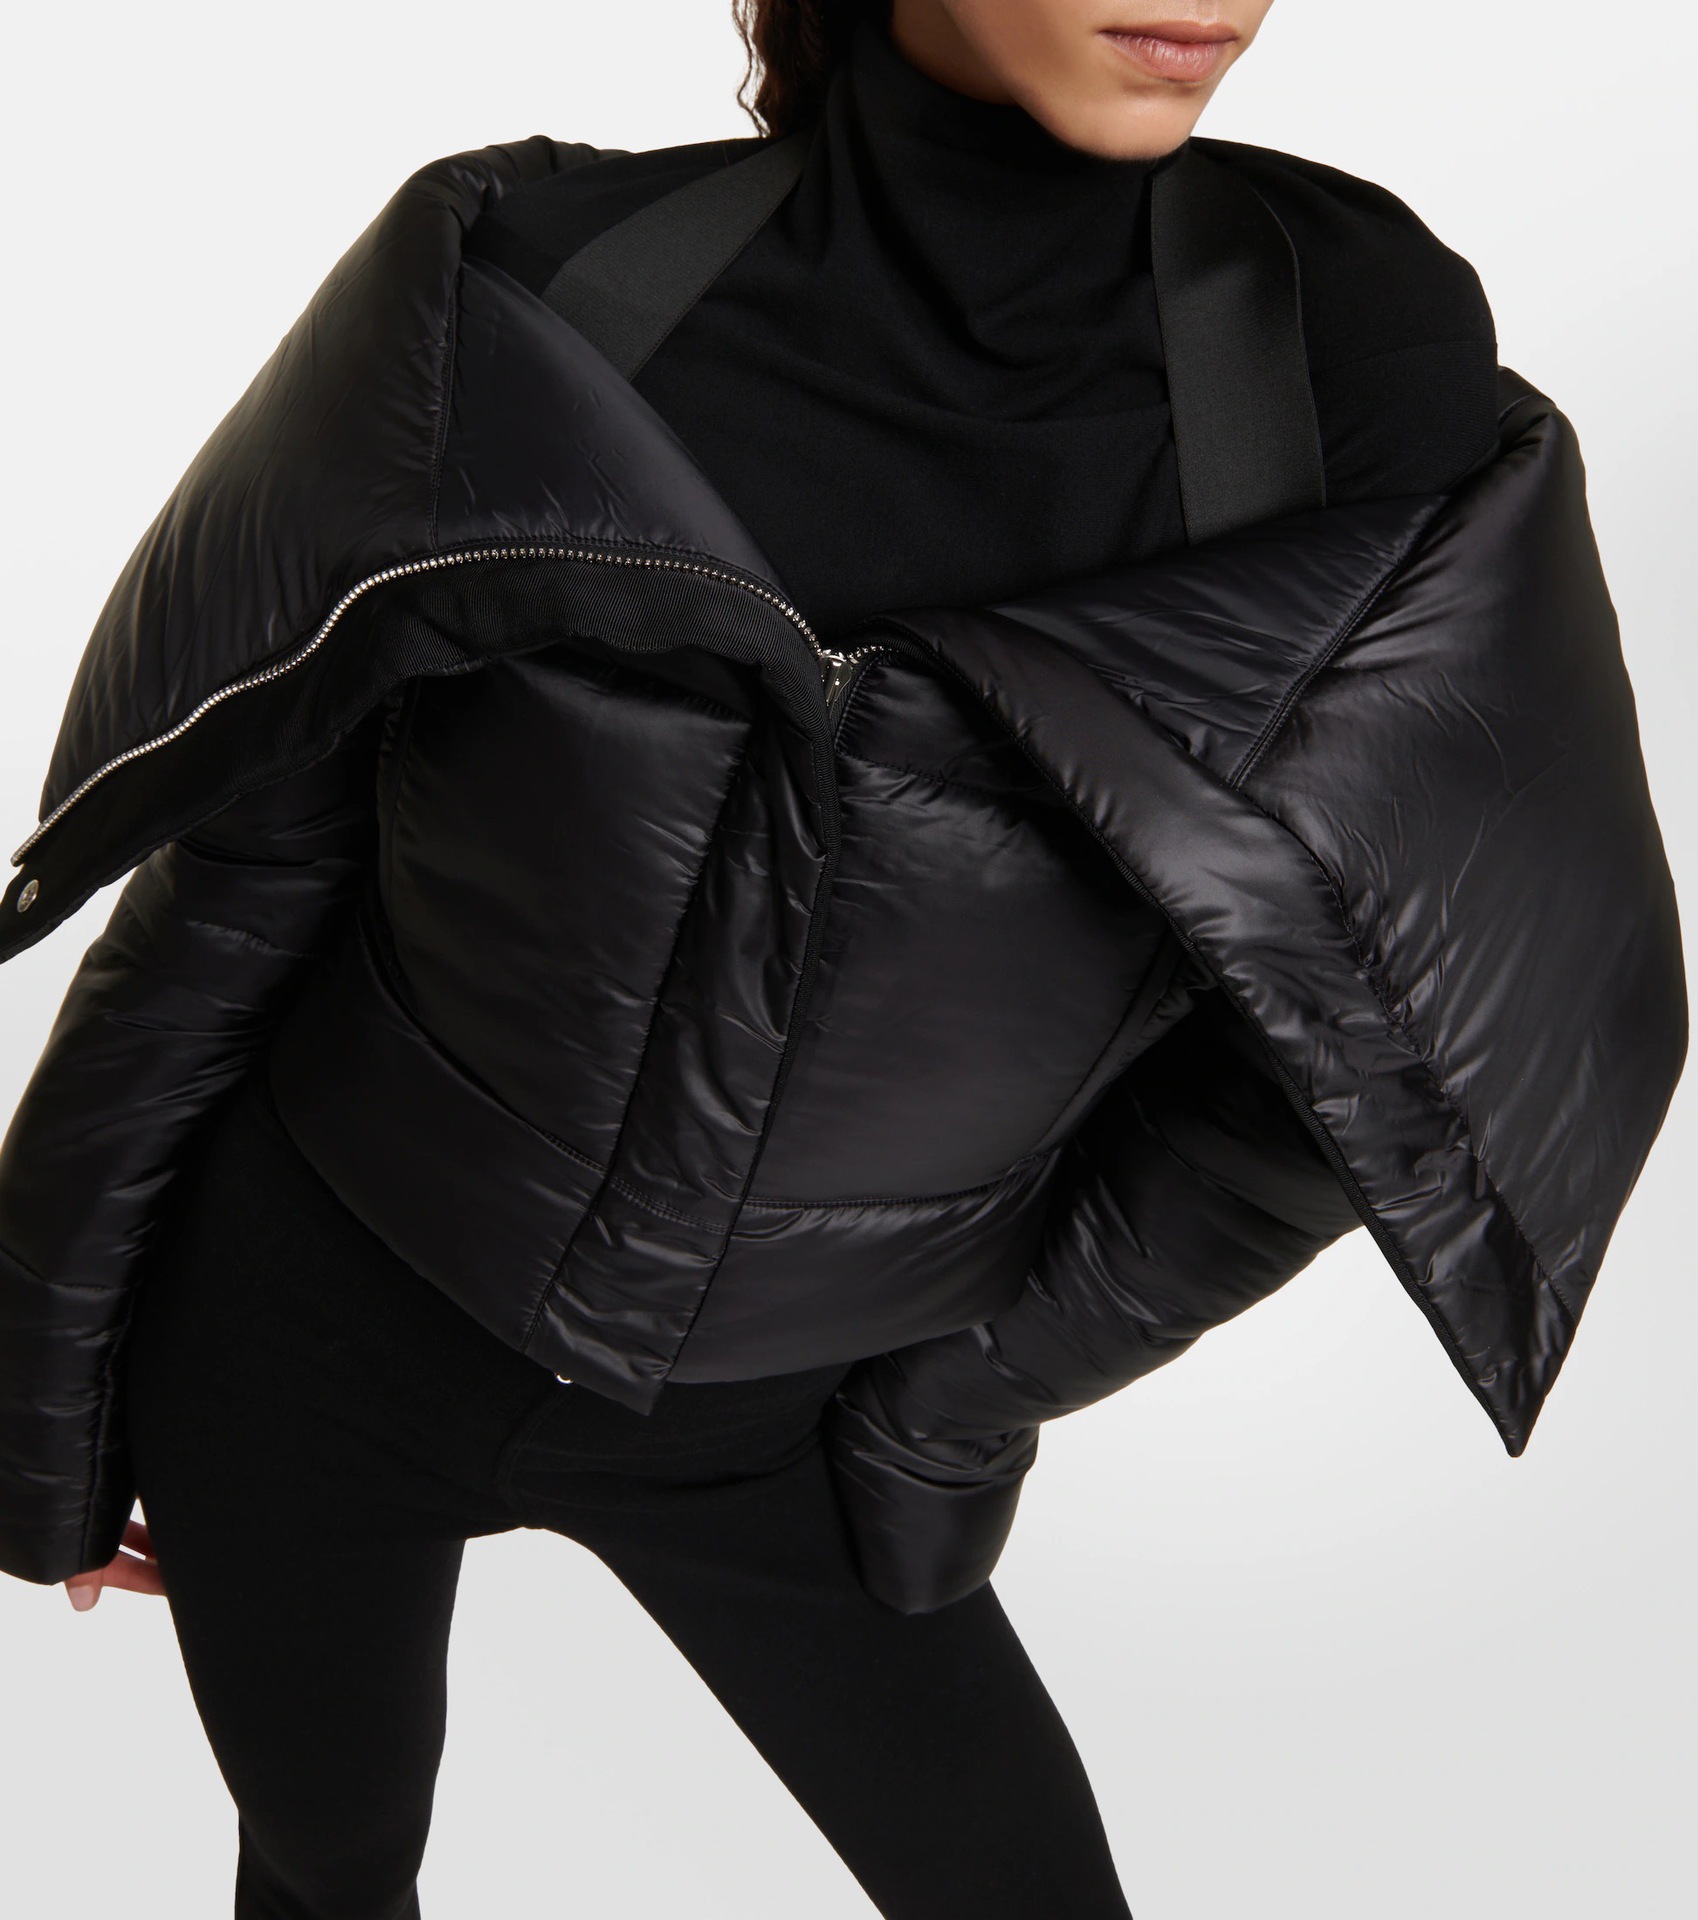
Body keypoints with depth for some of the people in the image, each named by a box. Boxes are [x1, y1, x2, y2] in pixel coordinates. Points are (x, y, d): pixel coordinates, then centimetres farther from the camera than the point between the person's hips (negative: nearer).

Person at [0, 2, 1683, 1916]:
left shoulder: (1359, 365, -19)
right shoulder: (526, 300, -21)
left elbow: (1339, 1057, -9)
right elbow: (230, 883, -10)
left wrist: (952, 1402, -2)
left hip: (775, 1420, 1)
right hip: (320, 1327, 0)